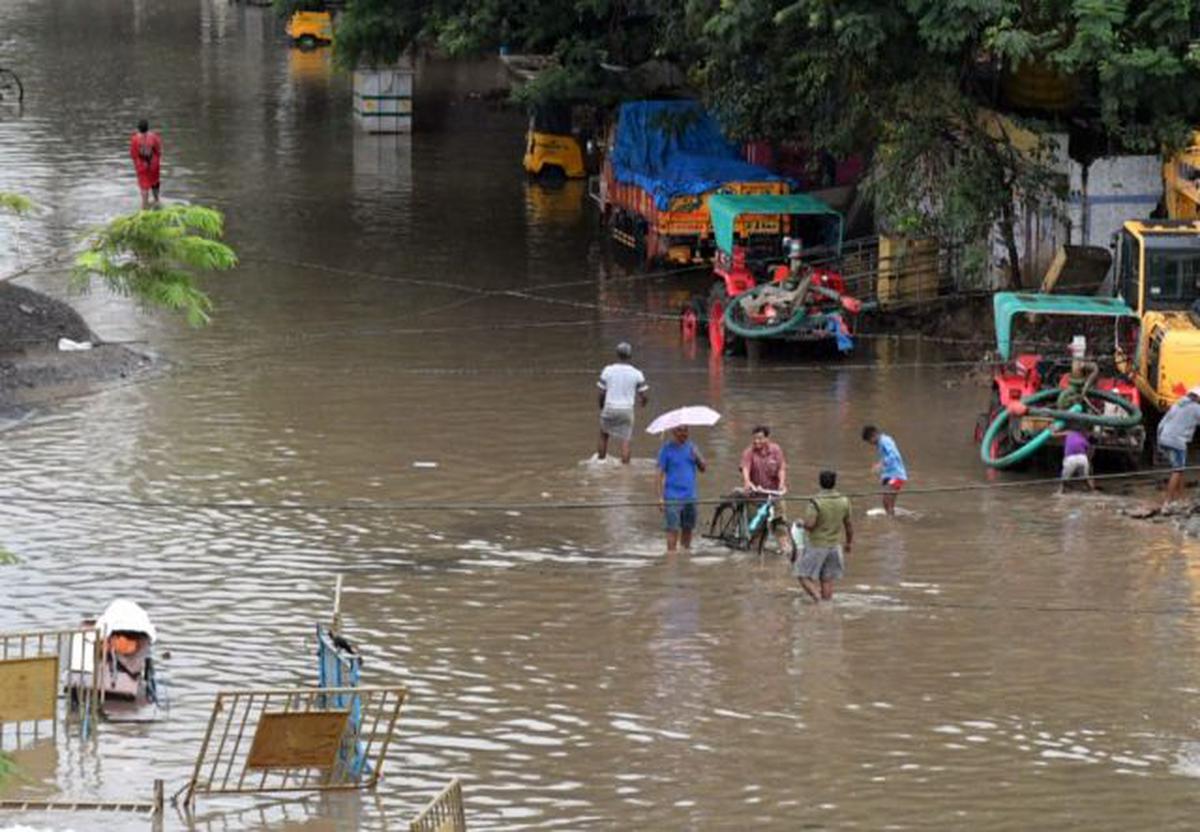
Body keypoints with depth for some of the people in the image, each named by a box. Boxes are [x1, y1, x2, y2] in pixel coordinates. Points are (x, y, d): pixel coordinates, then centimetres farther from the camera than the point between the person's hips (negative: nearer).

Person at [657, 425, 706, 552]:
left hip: (690, 497, 5)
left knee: (688, 528, 10)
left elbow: (703, 467, 9)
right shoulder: (667, 449, -3)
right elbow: (661, 474, -4)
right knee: (673, 529, -9)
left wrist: (697, 457, -14)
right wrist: (660, 497, -10)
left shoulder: (690, 446, 10)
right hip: (672, 498, -5)